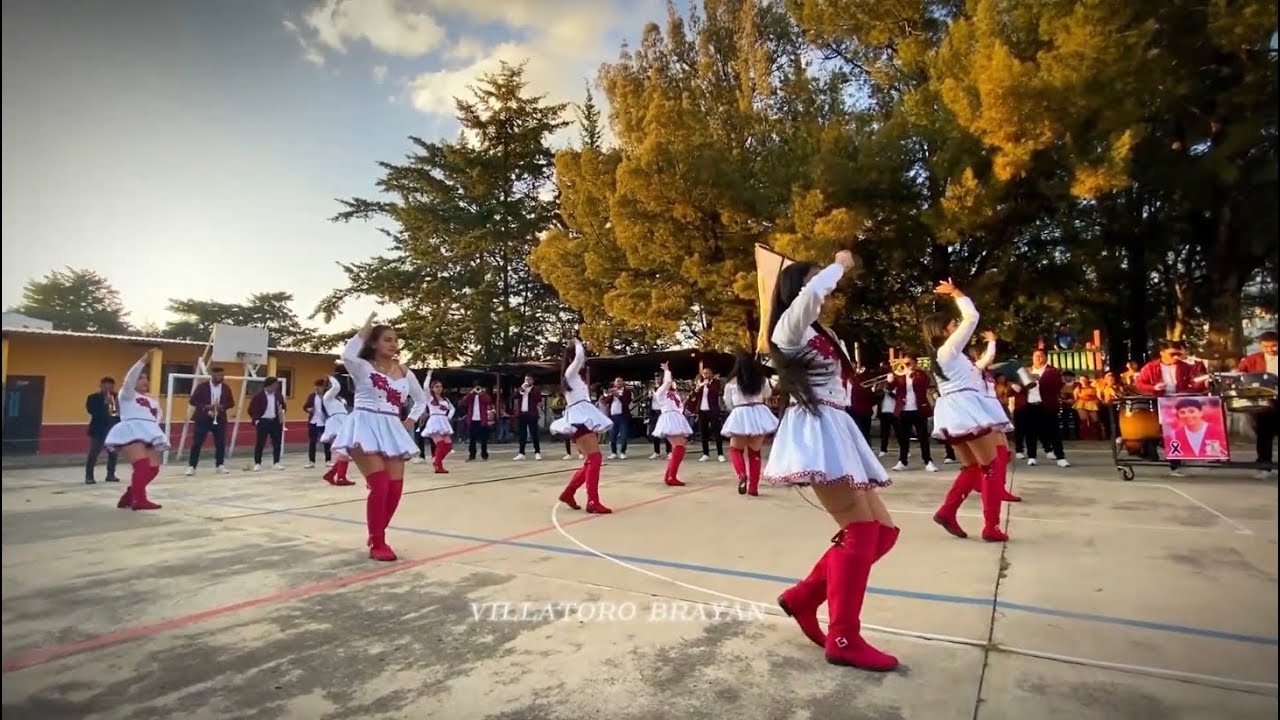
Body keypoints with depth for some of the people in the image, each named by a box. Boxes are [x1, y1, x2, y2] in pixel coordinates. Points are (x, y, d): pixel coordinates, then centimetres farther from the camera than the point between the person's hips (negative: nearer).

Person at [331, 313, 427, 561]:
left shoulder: (404, 372, 11)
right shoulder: (362, 367, -3)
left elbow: (421, 399, 25)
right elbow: (347, 356, -28)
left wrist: (410, 421, 11)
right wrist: (364, 330, -17)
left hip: (391, 430, 5)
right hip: (366, 428, -5)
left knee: (395, 488, 2)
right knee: (380, 486, -14)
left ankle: (377, 535, 25)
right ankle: (377, 543, 3)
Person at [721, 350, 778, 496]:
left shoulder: (731, 383, 0)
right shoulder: (761, 379, 8)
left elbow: (728, 404, 9)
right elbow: (768, 394, 28)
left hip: (740, 416, -3)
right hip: (759, 415, 3)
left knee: (735, 449, 14)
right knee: (755, 452, 13)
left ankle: (742, 475, -12)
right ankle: (753, 487, 11)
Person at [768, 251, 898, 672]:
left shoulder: (822, 334, 26)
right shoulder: (790, 326, -3)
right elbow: (810, 295, -22)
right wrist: (840, 265, -6)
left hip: (837, 431, 10)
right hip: (815, 430, -10)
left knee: (882, 530, 6)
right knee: (860, 530, -14)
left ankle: (802, 597, 11)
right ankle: (844, 639, -6)